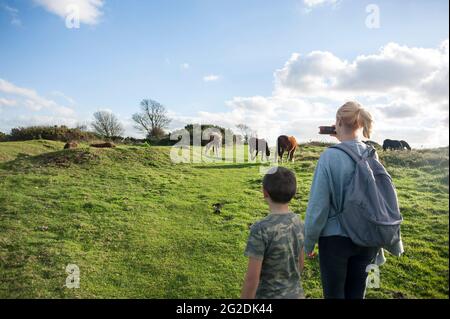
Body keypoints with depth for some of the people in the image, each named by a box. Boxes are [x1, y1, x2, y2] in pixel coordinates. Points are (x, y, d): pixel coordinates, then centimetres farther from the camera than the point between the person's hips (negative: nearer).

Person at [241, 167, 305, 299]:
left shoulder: (261, 229, -24)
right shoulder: (298, 222, -5)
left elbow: (252, 278, -19)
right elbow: (300, 263, 7)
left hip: (269, 296, -6)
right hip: (296, 294, 6)